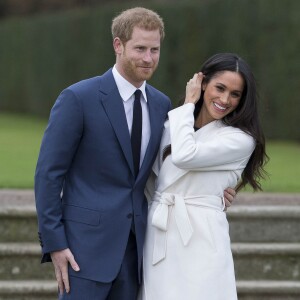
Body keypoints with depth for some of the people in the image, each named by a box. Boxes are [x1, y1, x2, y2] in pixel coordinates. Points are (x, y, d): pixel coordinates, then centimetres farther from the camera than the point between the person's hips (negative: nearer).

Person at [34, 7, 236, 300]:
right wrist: (54, 243, -12)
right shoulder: (78, 99, -9)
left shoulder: (161, 104, 10)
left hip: (134, 242, 6)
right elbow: (48, 173, -8)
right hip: (88, 242, -6)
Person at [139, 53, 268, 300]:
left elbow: (184, 156, -17)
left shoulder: (241, 140, -5)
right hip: (158, 237, 5)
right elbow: (152, 172, 23)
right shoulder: (172, 124, 12)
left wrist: (188, 105, -5)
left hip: (200, 240, -5)